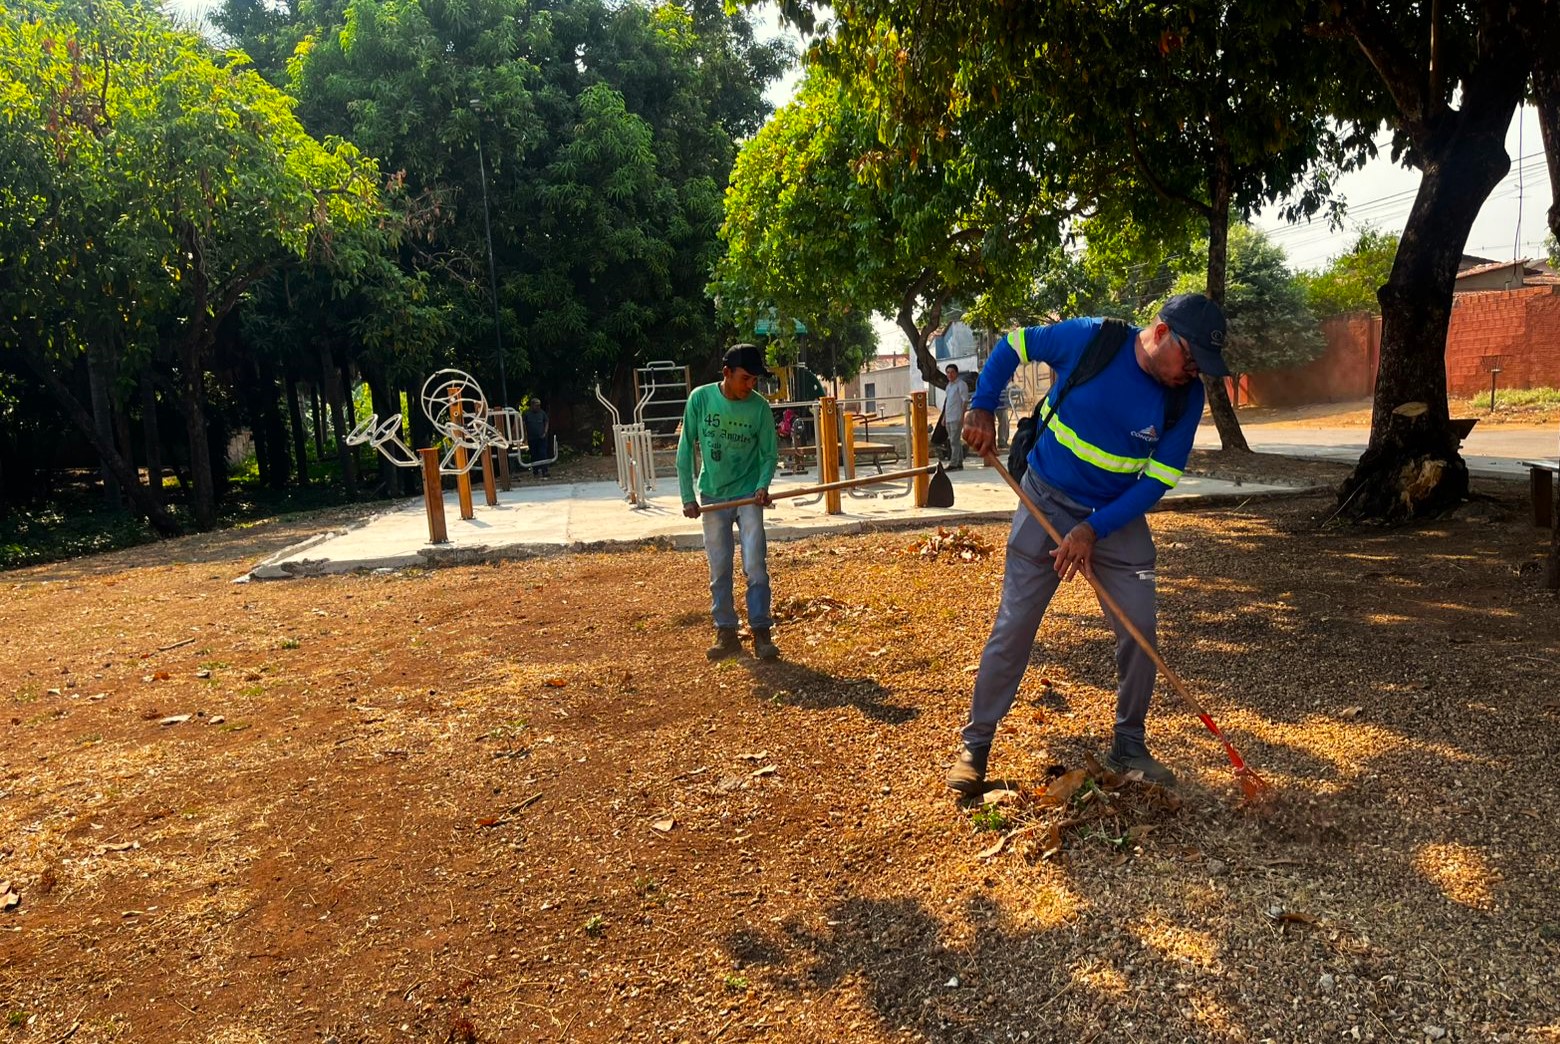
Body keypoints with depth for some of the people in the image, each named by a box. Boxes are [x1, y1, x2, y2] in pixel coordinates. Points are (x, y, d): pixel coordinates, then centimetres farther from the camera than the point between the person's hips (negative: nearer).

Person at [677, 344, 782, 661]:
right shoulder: (700, 398, -10)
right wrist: (688, 497, -4)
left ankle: (761, 632, 4)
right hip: (713, 497, 1)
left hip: (748, 495, -1)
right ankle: (726, 633, 19)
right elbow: (686, 448, -3)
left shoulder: (759, 407, -11)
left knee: (755, 566, -7)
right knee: (719, 569, 7)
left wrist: (763, 485, -19)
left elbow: (769, 453, -1)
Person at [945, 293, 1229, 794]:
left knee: (1140, 630, 0)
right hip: (1047, 501, -2)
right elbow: (1011, 346, -3)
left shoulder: (1187, 396, -11)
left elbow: (1157, 481, -11)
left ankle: (1128, 747, 21)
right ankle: (975, 745, 9)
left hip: (1120, 515, 3)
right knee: (1013, 626, -3)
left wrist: (1093, 530, -21)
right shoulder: (1089, 339, -18)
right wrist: (982, 409, -14)